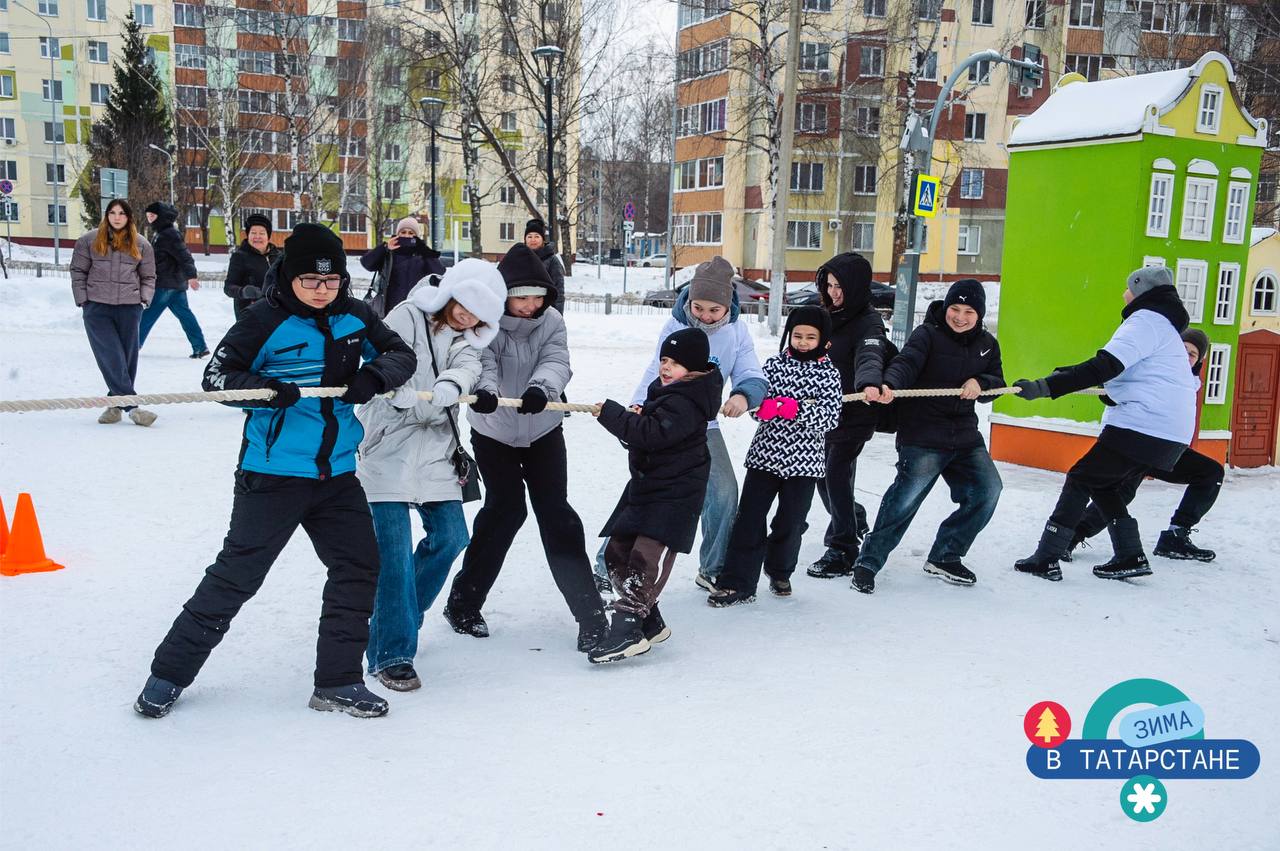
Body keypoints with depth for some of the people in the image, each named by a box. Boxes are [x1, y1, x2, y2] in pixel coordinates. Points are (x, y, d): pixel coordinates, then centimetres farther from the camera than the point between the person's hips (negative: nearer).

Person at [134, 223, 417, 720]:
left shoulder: (354, 317, 4)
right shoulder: (266, 321, -10)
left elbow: (402, 354, 9)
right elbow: (216, 375, -6)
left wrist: (374, 375, -13)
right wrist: (263, 389, -25)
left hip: (336, 473, 5)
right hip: (273, 473, -5)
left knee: (358, 567, 6)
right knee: (237, 573, -1)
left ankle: (338, 682, 19)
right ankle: (170, 672, 17)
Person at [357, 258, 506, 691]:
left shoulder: (468, 338, 9)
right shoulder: (406, 317, -6)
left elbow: (466, 369, -12)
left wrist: (448, 387, -34)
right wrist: (432, 406, -24)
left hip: (434, 453, 6)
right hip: (388, 450, -6)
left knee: (450, 537, 9)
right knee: (395, 550, -9)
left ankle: (395, 615, 30)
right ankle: (391, 654, 0)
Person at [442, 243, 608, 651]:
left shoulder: (551, 321, -9)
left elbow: (556, 361, -26)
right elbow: (482, 362, -33)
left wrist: (540, 388, -48)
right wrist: (482, 389, -57)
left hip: (543, 433, 2)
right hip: (493, 434, -2)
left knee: (555, 511, -5)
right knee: (506, 507, -8)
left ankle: (589, 612, -1)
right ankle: (463, 602, 12)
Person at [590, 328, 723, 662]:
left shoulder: (685, 403, -18)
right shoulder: (662, 389, 14)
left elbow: (652, 434, -28)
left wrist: (611, 413, -19)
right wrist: (635, 417, 3)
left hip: (676, 492, -11)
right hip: (646, 484, 11)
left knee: (646, 557, -18)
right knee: (617, 552, 9)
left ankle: (628, 628, -17)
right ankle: (650, 623, 19)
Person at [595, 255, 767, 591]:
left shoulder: (736, 331, -7)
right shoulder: (675, 326, -14)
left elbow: (753, 377, -12)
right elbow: (659, 373, -22)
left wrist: (743, 395, -36)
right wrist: (638, 406, -41)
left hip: (704, 424, 3)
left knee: (724, 494, -3)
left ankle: (713, 570, 18)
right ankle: (607, 566, 6)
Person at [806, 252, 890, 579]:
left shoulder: (868, 323, -16)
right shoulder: (830, 316, 9)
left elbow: (870, 358, -37)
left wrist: (869, 383, -57)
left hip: (854, 413, -8)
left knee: (837, 474, -10)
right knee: (822, 473, 14)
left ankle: (843, 551, 2)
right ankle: (854, 525, 39)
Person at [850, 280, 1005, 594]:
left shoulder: (987, 344, 12)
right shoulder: (927, 334, -8)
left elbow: (997, 382, 14)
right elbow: (905, 363, -25)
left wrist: (980, 383, -10)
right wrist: (889, 385, -47)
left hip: (965, 433, 7)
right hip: (923, 434, -7)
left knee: (987, 491, 5)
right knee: (908, 495, -16)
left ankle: (944, 558, 21)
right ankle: (868, 562, -3)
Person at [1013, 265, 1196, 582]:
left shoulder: (1146, 320, -8)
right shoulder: (1166, 326, 23)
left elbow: (1103, 367, -22)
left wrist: (1044, 386, -27)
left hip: (1142, 425, -9)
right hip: (1171, 434, 9)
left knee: (1081, 479, -5)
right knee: (1104, 485, 17)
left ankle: (1047, 559, -7)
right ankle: (1130, 557, 13)